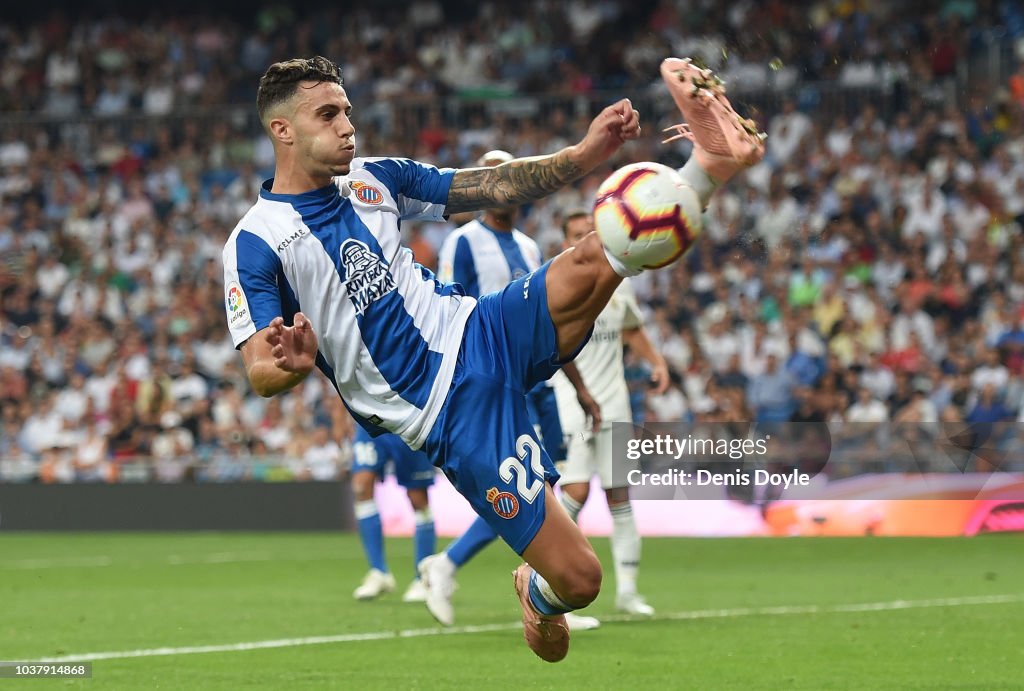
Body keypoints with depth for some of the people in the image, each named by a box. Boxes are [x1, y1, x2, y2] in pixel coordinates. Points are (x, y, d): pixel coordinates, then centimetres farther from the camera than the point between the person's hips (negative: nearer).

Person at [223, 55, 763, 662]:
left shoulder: (374, 179, 11)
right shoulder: (256, 241, -8)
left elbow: (494, 187, 10)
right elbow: (260, 373, -14)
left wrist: (583, 156, -6)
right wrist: (292, 364, -39)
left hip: (483, 332, 5)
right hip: (450, 410, -5)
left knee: (593, 262, -24)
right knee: (579, 579, -9)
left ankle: (707, 168, -15)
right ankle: (537, 592, 22)